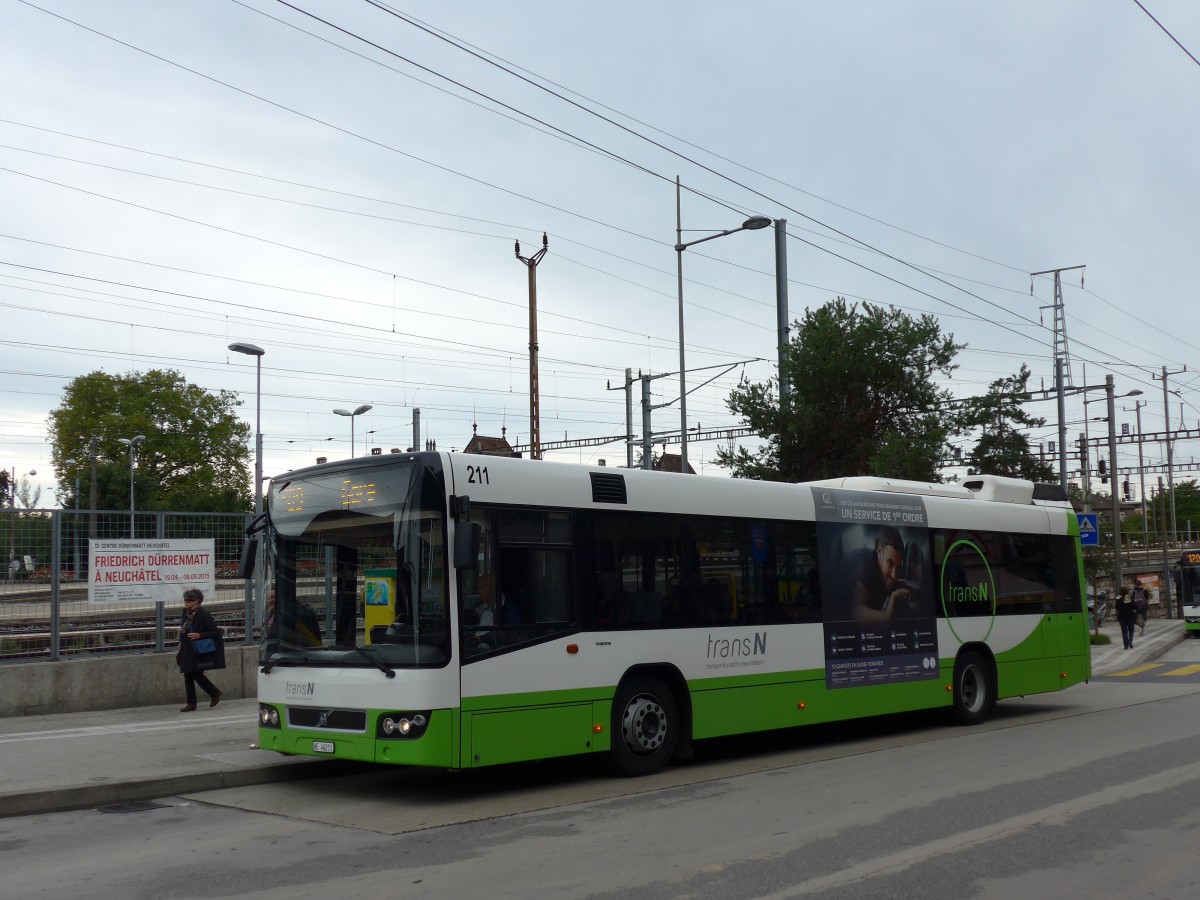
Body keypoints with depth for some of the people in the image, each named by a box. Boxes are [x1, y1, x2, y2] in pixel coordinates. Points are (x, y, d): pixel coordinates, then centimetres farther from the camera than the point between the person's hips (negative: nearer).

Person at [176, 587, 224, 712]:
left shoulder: (203, 615, -15)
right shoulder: (186, 613, 7)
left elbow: (215, 632, -14)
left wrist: (200, 635, -23)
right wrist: (181, 643, 14)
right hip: (187, 651, 7)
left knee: (197, 675, -7)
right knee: (188, 676, 6)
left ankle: (215, 694, 13)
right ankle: (191, 704, 11)